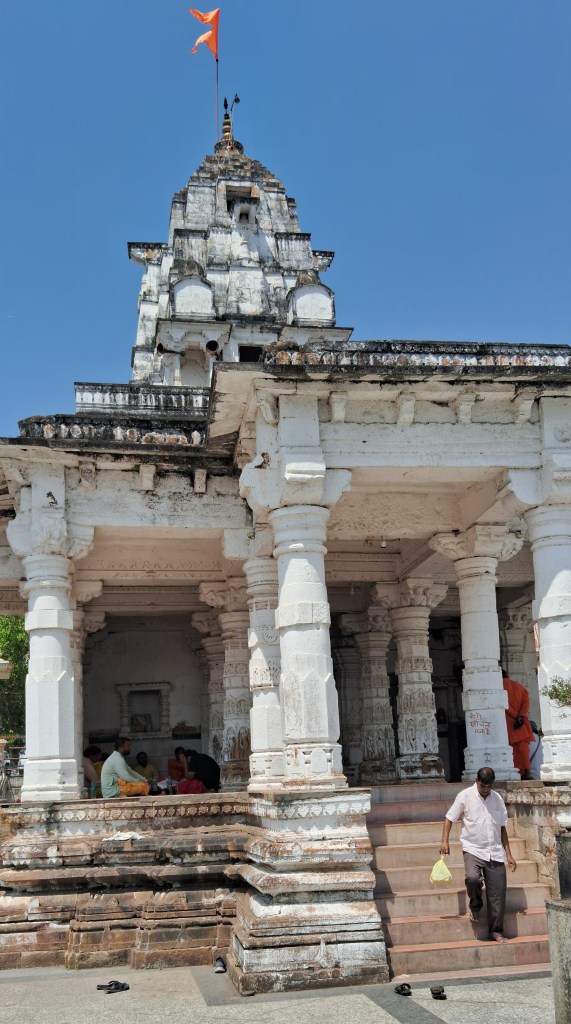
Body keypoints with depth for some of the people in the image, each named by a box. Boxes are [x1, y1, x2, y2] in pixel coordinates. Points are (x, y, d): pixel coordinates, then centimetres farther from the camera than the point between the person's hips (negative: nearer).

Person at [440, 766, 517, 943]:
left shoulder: (497, 799, 9)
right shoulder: (465, 796, -3)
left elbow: (502, 828, 15)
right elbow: (450, 818, 1)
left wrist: (508, 855, 11)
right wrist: (445, 840, -13)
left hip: (495, 852, 3)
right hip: (473, 849, -3)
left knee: (497, 893, 0)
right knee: (472, 877, -29)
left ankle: (496, 932, 14)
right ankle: (475, 906, 3)